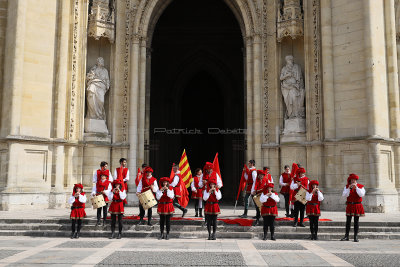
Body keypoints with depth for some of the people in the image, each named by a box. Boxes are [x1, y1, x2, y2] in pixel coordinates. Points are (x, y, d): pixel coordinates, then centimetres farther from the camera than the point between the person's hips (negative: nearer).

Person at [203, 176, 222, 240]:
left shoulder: (217, 190, 3)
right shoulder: (206, 190, 1)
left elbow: (219, 198, -12)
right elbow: (205, 198, -11)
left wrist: (215, 191, -17)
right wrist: (209, 192, -18)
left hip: (215, 207, 0)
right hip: (208, 207, 0)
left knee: (214, 221, 1)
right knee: (209, 221, 0)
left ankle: (214, 234, 10)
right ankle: (209, 235, 8)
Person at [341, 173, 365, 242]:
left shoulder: (360, 186, 2)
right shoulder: (347, 187, 5)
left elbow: (362, 194, -14)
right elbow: (344, 195, -8)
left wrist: (356, 187, -19)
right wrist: (349, 188, -17)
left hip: (357, 206, -1)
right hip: (349, 205, 1)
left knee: (356, 222, 3)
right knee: (348, 222, 2)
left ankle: (355, 237, 8)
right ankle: (346, 236, 7)